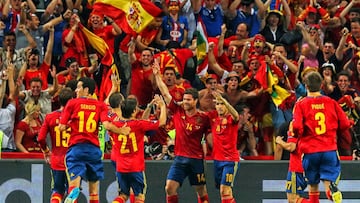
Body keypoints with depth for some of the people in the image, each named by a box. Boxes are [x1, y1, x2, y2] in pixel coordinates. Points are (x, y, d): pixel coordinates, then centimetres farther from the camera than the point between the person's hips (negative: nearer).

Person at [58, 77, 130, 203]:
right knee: (94, 185, 14)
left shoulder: (72, 103, 2)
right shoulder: (101, 105, 5)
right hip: (94, 149, 2)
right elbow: (106, 125, -9)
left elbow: (62, 127, 0)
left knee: (74, 183, -13)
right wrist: (122, 131, 8)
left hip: (76, 147, -2)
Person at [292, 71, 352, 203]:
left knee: (313, 186, 15)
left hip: (310, 150, -1)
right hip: (330, 149, 1)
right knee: (328, 180, 0)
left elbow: (297, 127, -15)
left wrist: (297, 135, 7)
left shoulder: (301, 104, -2)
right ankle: (332, 190, -33)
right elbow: (345, 124, 6)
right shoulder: (331, 103, 4)